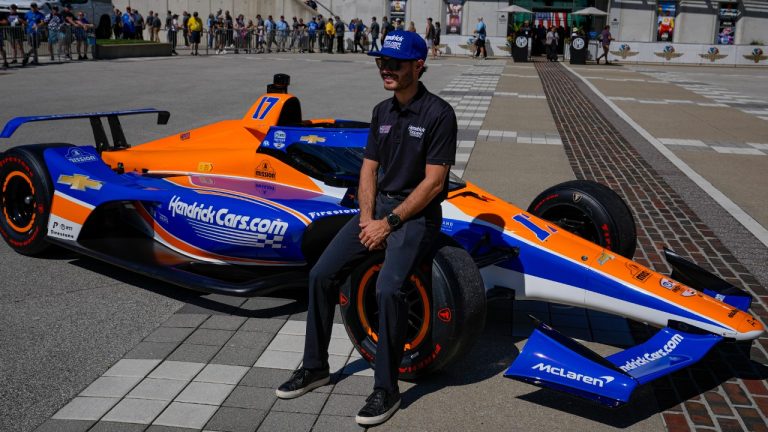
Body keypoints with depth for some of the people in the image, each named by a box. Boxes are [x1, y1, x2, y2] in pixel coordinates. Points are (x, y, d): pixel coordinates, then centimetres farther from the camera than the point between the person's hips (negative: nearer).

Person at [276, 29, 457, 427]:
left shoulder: (438, 114, -13)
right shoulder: (382, 112, 9)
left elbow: (433, 182, -16)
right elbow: (369, 169, 10)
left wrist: (388, 223, -16)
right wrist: (366, 217, -6)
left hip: (416, 215, -7)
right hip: (378, 209, 7)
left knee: (387, 288, -29)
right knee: (321, 274, -6)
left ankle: (386, 389, -12)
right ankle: (315, 367, 11)